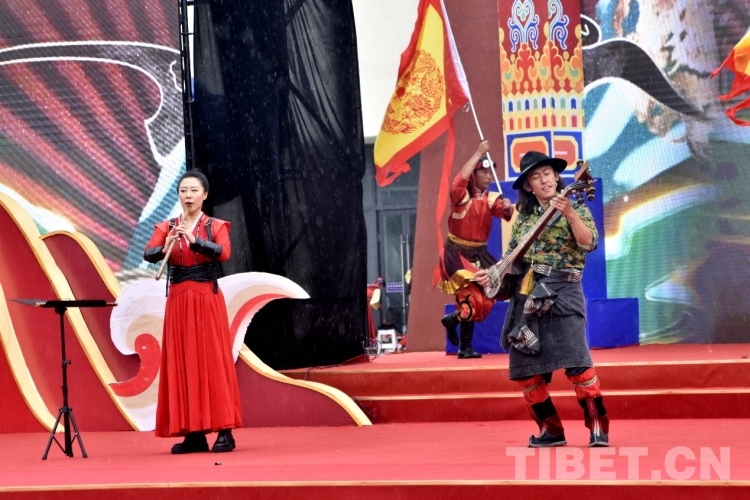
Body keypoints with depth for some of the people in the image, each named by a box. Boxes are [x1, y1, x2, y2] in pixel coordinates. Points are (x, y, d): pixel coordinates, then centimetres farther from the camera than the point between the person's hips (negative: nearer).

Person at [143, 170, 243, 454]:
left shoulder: (216, 226, 2)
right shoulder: (166, 228, 8)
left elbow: (224, 253, -17)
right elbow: (148, 254, -8)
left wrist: (194, 240, -31)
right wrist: (165, 248, -30)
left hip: (207, 300, -3)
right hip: (178, 301, 3)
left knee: (214, 361, -6)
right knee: (182, 363, 1)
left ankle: (225, 431, -5)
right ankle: (193, 433, 4)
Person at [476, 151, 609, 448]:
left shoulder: (575, 208, 2)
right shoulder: (524, 216, 15)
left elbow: (589, 242, -16)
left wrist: (570, 214, -27)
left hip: (561, 292, -6)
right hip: (525, 295, 6)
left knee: (576, 362, -19)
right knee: (524, 369, 3)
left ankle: (598, 429, -12)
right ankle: (551, 431, 14)